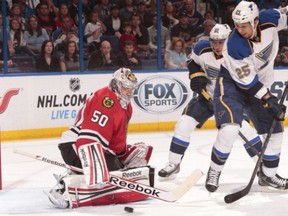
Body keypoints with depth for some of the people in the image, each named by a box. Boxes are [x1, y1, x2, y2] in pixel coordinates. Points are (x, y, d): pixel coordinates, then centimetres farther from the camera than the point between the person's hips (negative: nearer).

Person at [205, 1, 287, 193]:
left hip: (260, 84, 6)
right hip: (232, 83, -6)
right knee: (230, 128, -25)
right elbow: (247, 81, -25)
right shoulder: (234, 46, -31)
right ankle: (214, 171, -4)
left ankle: (268, 174, 25)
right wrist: (269, 99, -26)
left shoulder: (269, 20, -20)